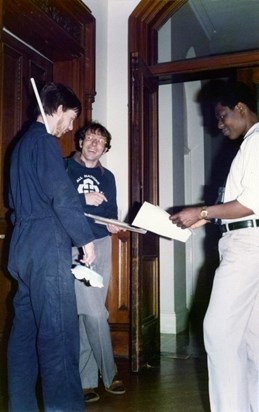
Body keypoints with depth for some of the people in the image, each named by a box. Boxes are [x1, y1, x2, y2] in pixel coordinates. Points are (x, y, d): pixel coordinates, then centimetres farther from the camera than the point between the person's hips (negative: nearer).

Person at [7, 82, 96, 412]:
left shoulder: (23, 142, 20)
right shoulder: (45, 141, -8)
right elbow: (62, 197, -16)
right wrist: (86, 239, -9)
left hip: (22, 248, 10)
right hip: (47, 248, -10)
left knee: (25, 329, 12)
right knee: (59, 334, -7)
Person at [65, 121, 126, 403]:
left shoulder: (107, 177, 16)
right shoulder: (64, 168, 1)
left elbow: (110, 212, 17)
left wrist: (112, 224, -4)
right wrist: (84, 199, -15)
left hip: (101, 246, 5)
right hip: (73, 246, -4)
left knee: (85, 314, 9)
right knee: (94, 314, -8)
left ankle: (87, 379, 18)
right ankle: (109, 375, 11)